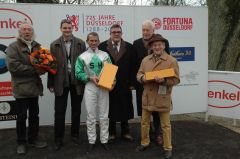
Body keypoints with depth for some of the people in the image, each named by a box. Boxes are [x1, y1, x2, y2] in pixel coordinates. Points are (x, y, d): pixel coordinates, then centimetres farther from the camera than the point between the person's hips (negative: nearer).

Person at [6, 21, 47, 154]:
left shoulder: (37, 46, 11)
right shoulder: (13, 47, -6)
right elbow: (13, 66, -18)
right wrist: (34, 70, -19)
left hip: (35, 86, 5)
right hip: (21, 87, -5)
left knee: (34, 114, 14)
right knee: (22, 116, 4)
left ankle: (33, 138, 30)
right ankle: (21, 142, 20)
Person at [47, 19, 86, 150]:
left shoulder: (80, 43, 2)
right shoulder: (54, 45, 2)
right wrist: (51, 84, -2)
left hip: (77, 81, 1)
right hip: (61, 82, 0)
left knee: (76, 110, 12)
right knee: (59, 111, 4)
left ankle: (75, 135, 28)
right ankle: (58, 138, 17)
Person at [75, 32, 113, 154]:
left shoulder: (105, 55, 5)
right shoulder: (82, 57, 2)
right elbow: (78, 73, -2)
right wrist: (90, 78, -16)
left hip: (104, 87, 1)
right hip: (90, 87, -1)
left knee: (104, 116, 7)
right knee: (91, 116, 7)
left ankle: (104, 140, 20)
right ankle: (91, 141, 19)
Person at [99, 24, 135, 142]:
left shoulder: (129, 47, 4)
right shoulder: (102, 46, 0)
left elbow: (132, 66, 3)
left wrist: (132, 83, -1)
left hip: (124, 84, 1)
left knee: (125, 109, 10)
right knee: (111, 109, 9)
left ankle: (125, 132, 26)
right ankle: (112, 132, 24)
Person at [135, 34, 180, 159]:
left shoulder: (172, 61, -8)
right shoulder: (145, 60, 7)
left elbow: (176, 79, -9)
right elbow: (139, 74, 9)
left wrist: (164, 80, -25)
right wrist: (143, 78, -13)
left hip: (163, 99, -4)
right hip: (147, 97, 4)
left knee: (165, 125, 8)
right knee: (144, 122, 16)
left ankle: (168, 148, 24)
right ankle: (144, 143, 36)